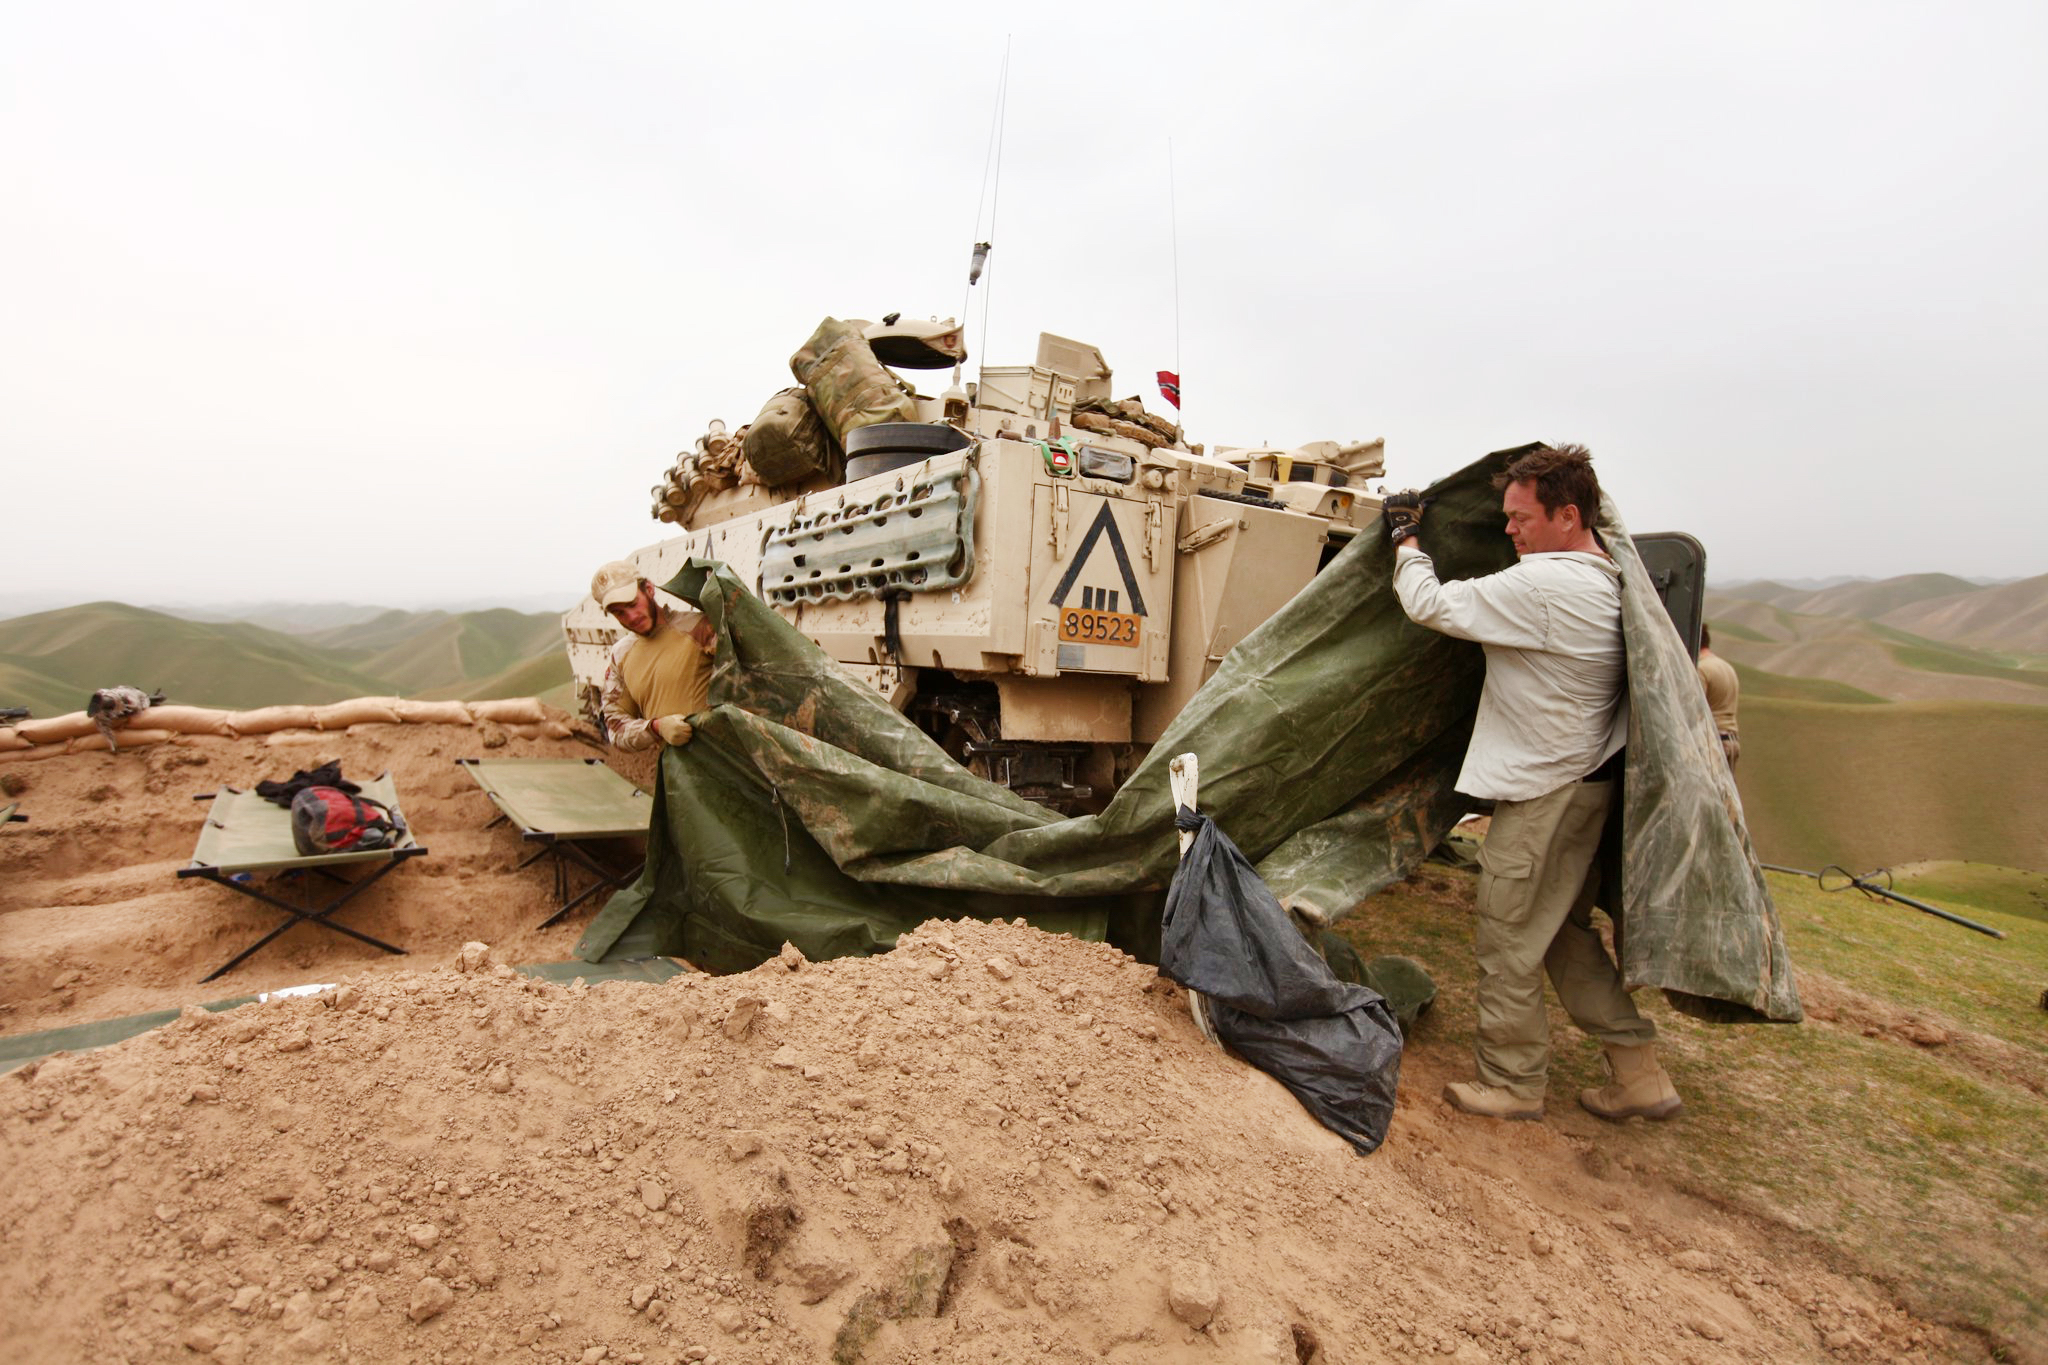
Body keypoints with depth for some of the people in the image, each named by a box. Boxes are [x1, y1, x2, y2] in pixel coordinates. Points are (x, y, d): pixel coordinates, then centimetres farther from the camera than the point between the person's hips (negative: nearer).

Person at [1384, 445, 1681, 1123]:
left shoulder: (1543, 585, -22)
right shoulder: (1606, 582, 9)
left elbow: (1431, 605, -17)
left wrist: (1405, 538, -1)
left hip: (1543, 790, -10)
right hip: (1582, 780, 10)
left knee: (1508, 941, 4)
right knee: (1565, 932, 21)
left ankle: (1511, 1082, 20)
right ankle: (1638, 1073, 29)